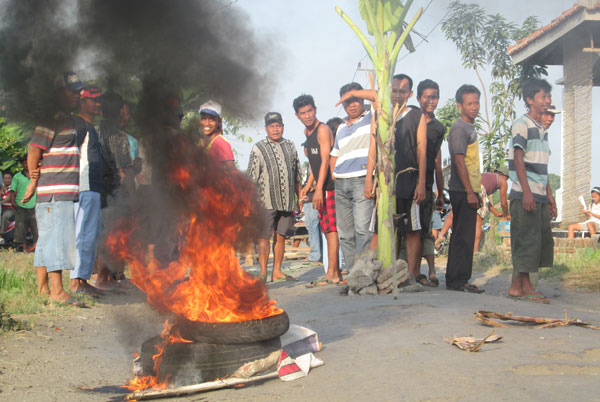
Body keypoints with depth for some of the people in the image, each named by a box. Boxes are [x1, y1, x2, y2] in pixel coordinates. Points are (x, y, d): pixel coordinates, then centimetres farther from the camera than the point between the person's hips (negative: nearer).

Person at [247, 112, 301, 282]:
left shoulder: (290, 146, 15)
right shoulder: (258, 148, 2)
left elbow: (297, 176, 20)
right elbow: (252, 178, -1)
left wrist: (300, 198, 18)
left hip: (287, 201, 4)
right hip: (266, 200, -4)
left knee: (281, 236, 8)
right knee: (264, 236, -4)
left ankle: (277, 271, 16)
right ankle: (263, 271, 0)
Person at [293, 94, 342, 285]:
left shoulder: (323, 129, -10)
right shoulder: (307, 132, 18)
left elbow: (325, 161, -17)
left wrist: (319, 189, -22)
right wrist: (307, 185, 21)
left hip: (330, 186, -9)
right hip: (322, 188, 9)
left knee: (331, 229, -10)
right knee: (328, 230, 10)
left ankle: (331, 274, -10)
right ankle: (336, 272, 15)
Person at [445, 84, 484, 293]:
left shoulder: (470, 128, 18)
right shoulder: (459, 128, -12)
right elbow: (459, 160, -19)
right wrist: (470, 192, -21)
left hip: (468, 190, 10)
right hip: (463, 190, -10)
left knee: (463, 236, 12)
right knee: (464, 237, -7)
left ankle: (457, 280, 18)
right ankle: (458, 280, -2)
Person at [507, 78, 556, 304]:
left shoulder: (541, 129, 19)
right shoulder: (522, 124, -7)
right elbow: (518, 160, -14)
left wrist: (550, 196, 19)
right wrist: (526, 191, -20)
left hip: (540, 196, 9)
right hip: (525, 194, -9)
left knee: (542, 240, 8)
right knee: (526, 240, -9)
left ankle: (525, 285, 12)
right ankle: (518, 286, -2)